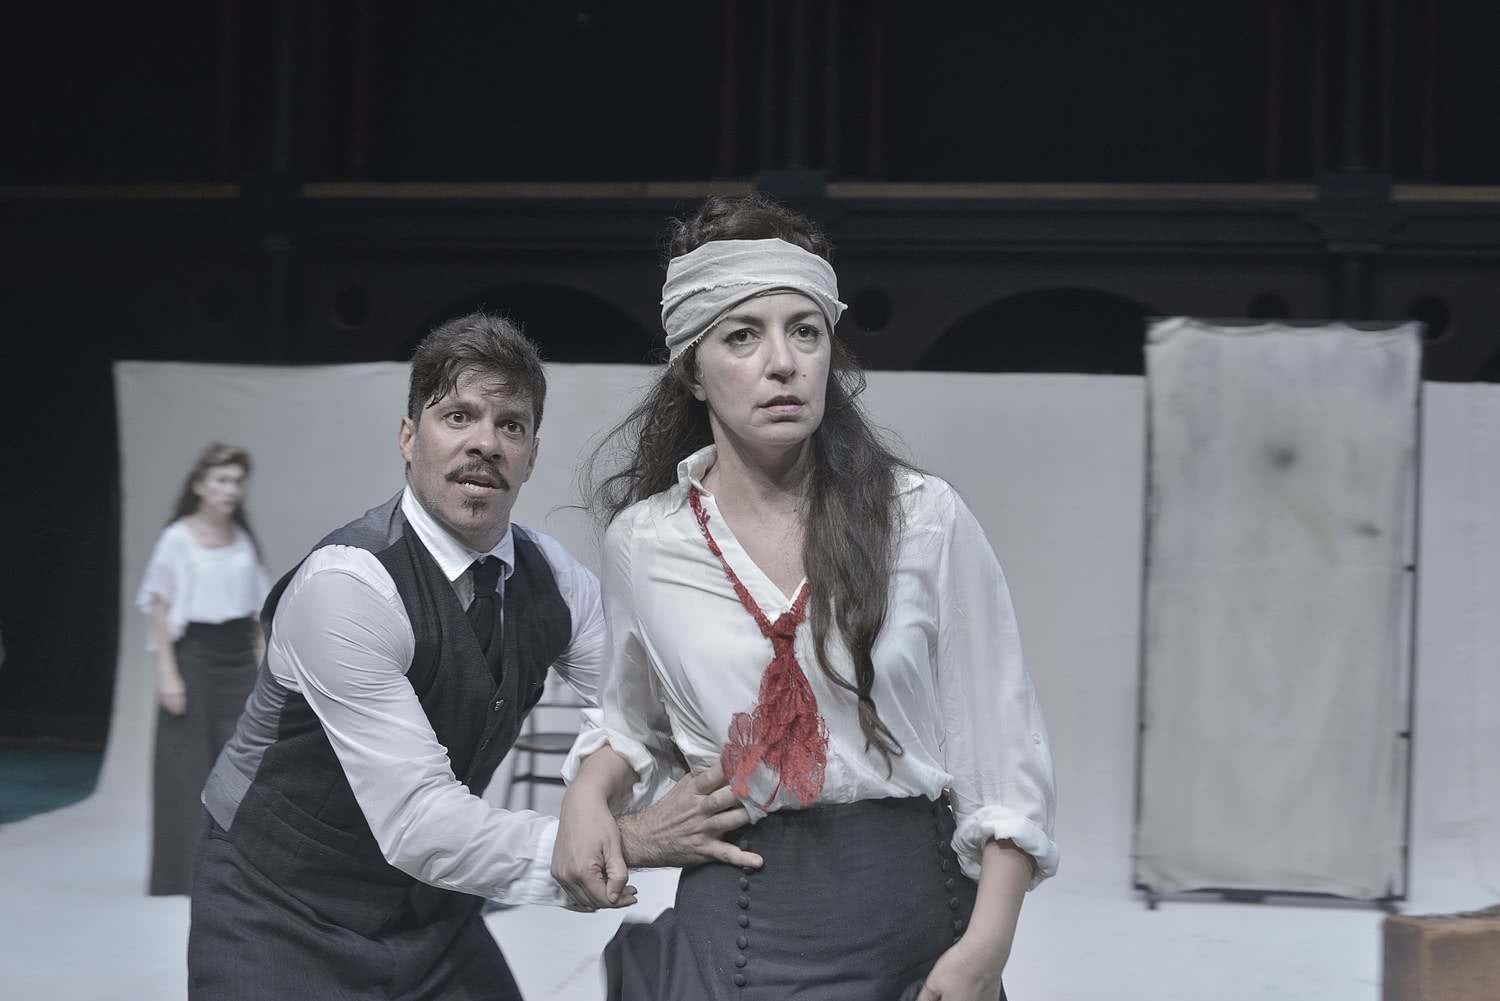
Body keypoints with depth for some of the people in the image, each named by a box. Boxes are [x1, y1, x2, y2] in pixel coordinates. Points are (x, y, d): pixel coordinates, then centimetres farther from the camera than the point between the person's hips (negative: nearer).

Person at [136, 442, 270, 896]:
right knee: (187, 768, 0)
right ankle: (181, 873, 9)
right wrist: (167, 673, -12)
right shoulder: (177, 540, -6)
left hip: (239, 658, 4)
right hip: (193, 656, -4)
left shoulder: (244, 539, 8)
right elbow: (160, 609, -7)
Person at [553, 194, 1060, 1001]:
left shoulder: (924, 518, -7)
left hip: (916, 913, 0)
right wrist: (589, 792, -2)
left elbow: (1001, 741, -3)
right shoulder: (643, 543, -1)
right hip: (734, 924, 1)